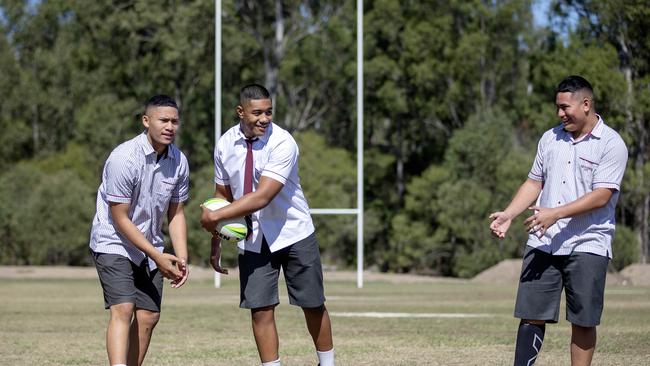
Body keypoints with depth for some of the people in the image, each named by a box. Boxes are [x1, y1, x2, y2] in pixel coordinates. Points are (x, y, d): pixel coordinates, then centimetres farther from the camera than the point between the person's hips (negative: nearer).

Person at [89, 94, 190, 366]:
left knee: (148, 317, 2)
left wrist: (181, 259, -6)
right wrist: (157, 256, -18)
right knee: (123, 310, -21)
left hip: (150, 247, 6)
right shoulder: (123, 159, -22)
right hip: (114, 243, -6)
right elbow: (120, 218, -18)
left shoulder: (179, 162, -3)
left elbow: (176, 214, 7)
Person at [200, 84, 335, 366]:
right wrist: (216, 241, 6)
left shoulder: (282, 143, -20)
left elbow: (262, 197, -28)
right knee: (260, 310, -2)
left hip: (294, 235, -3)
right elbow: (223, 194, 10)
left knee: (313, 306, 5)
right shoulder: (225, 145, -3)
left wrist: (215, 217, -25)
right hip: (253, 240, 3)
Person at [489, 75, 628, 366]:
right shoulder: (550, 138, 12)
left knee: (583, 322, -1)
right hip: (542, 243, 5)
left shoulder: (611, 144, -7)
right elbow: (534, 183, 18)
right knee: (532, 316, 1)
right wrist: (508, 215, 3)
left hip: (587, 246, -4)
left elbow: (601, 196, -15)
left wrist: (555, 214, -22)